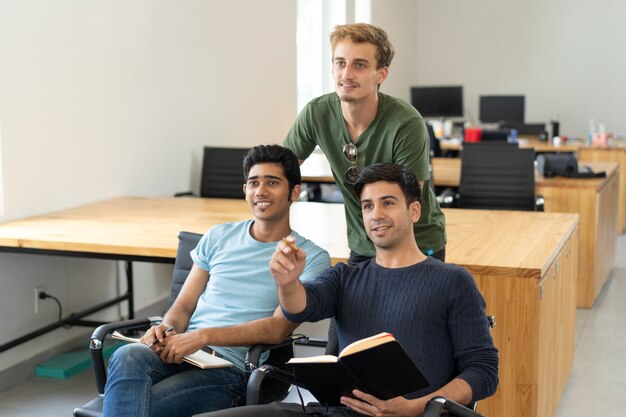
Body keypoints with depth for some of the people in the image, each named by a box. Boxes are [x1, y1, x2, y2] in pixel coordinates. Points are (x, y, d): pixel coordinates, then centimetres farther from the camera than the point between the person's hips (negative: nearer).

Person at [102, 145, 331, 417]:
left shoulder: (312, 258, 4)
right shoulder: (218, 237, 19)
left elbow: (279, 328, -8)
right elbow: (184, 305, 18)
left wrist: (203, 336, -18)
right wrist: (167, 331, -8)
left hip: (231, 367, -4)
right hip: (178, 353, 5)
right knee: (127, 357, -32)